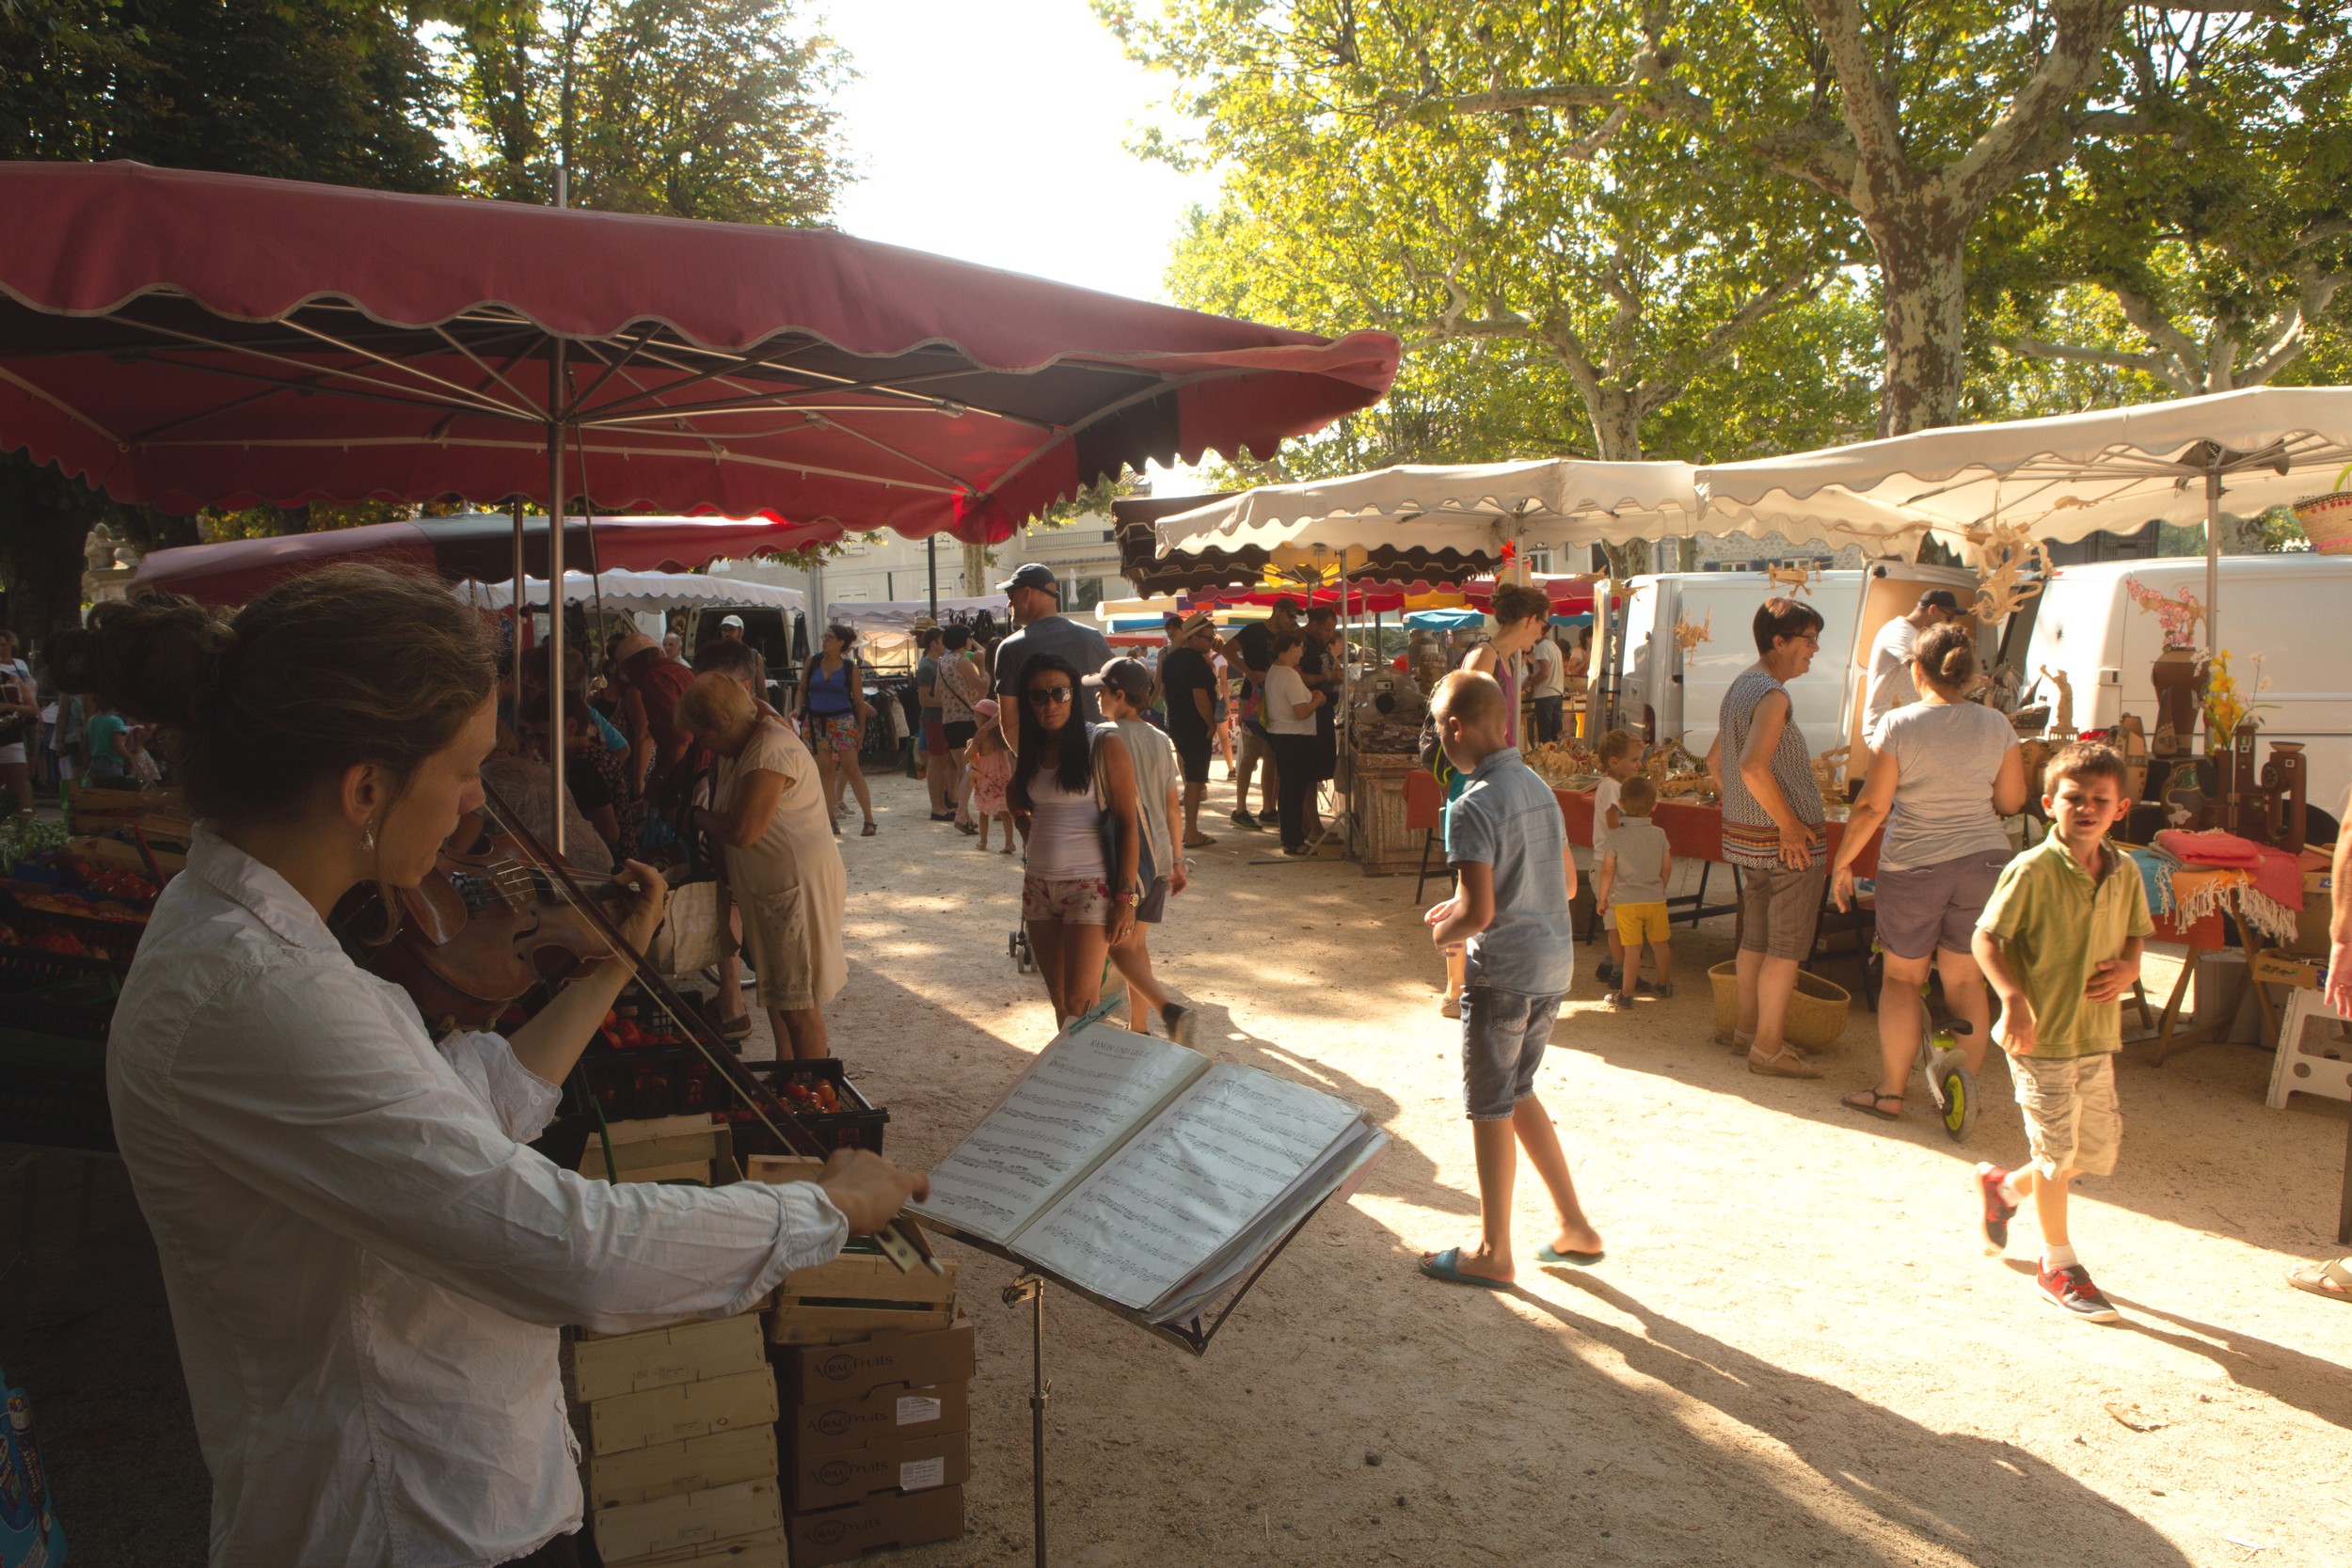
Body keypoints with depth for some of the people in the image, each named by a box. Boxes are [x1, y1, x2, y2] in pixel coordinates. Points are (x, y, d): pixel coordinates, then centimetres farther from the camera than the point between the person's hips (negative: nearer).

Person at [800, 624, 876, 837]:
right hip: (816, 722, 3)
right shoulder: (813, 662, 6)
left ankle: (869, 819, -4)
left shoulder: (851, 668, -1)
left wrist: (861, 730, 1)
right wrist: (800, 709, 2)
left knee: (851, 769, -6)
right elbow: (802, 689, 16)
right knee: (824, 771, 5)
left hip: (842, 721, -3)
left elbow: (859, 701, 3)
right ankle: (831, 819, 11)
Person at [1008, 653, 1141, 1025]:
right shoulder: (1027, 750, 8)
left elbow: (1128, 825, -11)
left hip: (1090, 886, -6)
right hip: (1038, 886, 6)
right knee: (1059, 1002, 12)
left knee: (1080, 1006, -10)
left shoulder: (1104, 746, -10)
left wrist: (1125, 897, -15)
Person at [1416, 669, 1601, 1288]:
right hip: (1554, 963, 8)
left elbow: (1480, 912, -24)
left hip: (1504, 972, -8)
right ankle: (1576, 1229, 26)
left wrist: (1444, 933, -2)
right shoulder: (1538, 787, 8)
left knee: (1491, 1110, 6)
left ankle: (1493, 1254, 19)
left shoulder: (1473, 807, -19)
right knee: (1517, 1094, 22)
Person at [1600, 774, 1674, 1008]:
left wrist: (1603, 897, 3)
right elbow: (1667, 868, 5)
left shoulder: (1616, 835, -10)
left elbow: (1607, 870, -9)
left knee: (1631, 948, -2)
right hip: (1655, 898, 3)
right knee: (1661, 943, 18)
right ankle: (1665, 984, 34)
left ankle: (1626, 994, 1)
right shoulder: (1659, 833, -1)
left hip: (1625, 901, -3)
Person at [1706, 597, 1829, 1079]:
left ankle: (1749, 1028, 28)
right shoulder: (1772, 695, -19)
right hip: (1786, 841, -9)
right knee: (1787, 947, -1)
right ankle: (1768, 1048, 5)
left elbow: (1715, 761, 20)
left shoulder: (1739, 686, 12)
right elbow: (1754, 766, -32)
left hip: (1745, 836, 9)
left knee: (1756, 938, 18)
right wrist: (1790, 825, -23)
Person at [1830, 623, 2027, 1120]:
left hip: (1913, 865, -3)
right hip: (1983, 862, 3)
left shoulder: (1898, 725, -10)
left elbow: (1872, 806, -11)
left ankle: (1890, 1091, 17)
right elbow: (2011, 802, 4)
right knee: (1965, 981, 11)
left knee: (1902, 979, 10)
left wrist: (1842, 862, 0)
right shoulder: (1996, 726, -1)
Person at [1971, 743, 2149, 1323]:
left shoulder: (2125, 873, 3)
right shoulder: (2032, 871, -15)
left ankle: (2004, 1187, 40)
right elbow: (1986, 936, -13)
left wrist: (2128, 969, -5)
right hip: (2041, 1034, -6)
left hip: (2097, 1035, 6)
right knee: (2058, 1151, 1)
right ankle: (2058, 1264, 20)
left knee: (2097, 1150, 14)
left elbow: (2135, 935, 17)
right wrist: (2013, 998, -23)